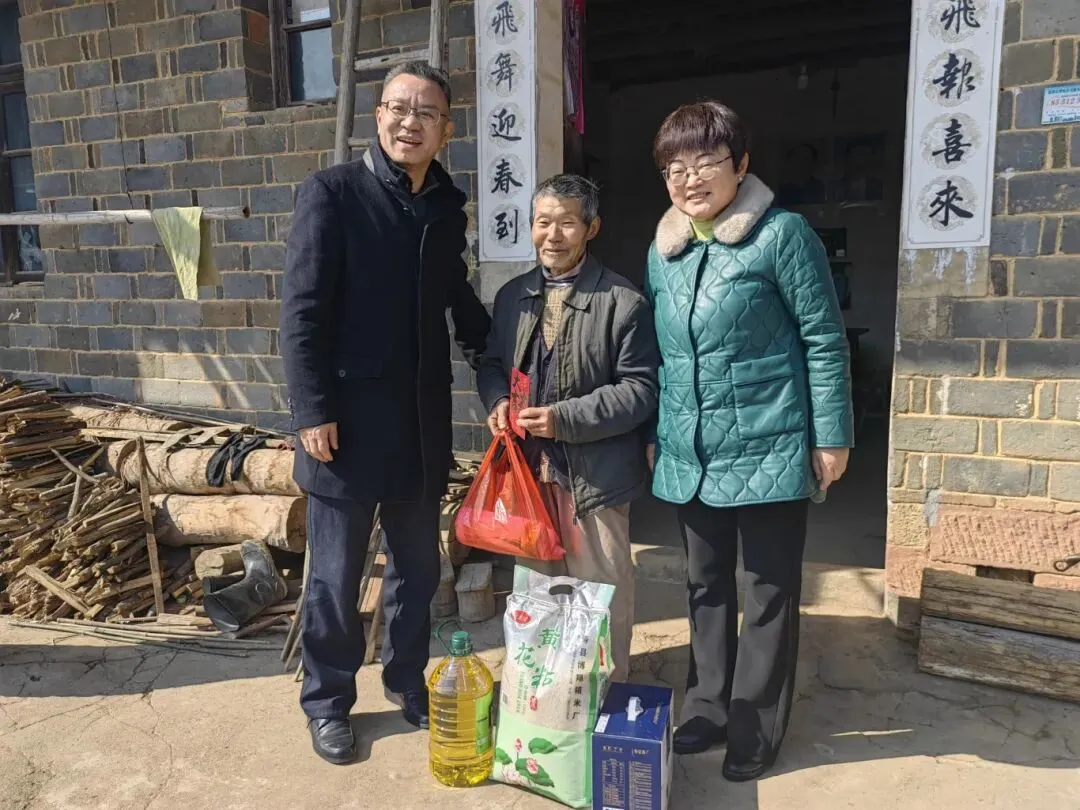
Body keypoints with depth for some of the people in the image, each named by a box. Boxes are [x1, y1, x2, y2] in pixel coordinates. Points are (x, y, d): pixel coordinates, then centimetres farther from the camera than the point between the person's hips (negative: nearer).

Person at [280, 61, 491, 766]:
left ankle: (408, 680, 38)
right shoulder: (331, 192, -7)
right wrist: (313, 411, -15)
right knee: (335, 577, 9)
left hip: (424, 422, 5)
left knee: (419, 567, 17)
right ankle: (328, 703, 29)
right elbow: (302, 311, -11)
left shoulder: (447, 206, 8)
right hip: (350, 421, -5)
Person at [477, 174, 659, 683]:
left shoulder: (623, 302, -10)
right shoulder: (512, 296, 8)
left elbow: (640, 388, -12)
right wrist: (498, 402, -6)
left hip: (594, 474, -5)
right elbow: (492, 365, 16)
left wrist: (565, 419, -21)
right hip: (529, 469, 6)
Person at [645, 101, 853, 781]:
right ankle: (709, 709, 33)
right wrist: (657, 433, 15)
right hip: (689, 456, 5)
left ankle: (757, 731, 25)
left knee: (770, 594, 9)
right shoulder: (664, 248, 7)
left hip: (768, 451, -5)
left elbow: (825, 339, -7)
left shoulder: (783, 234, -9)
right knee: (706, 587, 16)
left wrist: (832, 437, -8)